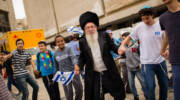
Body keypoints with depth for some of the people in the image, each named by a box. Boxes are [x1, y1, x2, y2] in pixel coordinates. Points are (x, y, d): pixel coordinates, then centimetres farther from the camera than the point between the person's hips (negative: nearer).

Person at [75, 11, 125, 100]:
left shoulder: (104, 35, 1)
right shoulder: (82, 41, 2)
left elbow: (113, 47, 5)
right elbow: (82, 57, 8)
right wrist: (79, 66, -11)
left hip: (109, 72, 0)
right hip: (93, 75, 0)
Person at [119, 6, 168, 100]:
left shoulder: (160, 25, -2)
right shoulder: (139, 27, -5)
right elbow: (129, 37, 5)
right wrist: (122, 45, -14)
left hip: (161, 61, 3)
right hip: (146, 62, -2)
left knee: (164, 85, 16)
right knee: (150, 87, -6)